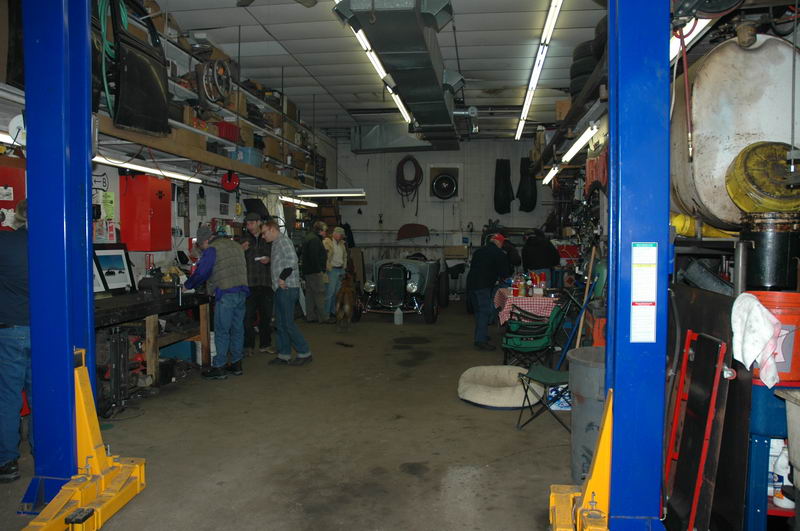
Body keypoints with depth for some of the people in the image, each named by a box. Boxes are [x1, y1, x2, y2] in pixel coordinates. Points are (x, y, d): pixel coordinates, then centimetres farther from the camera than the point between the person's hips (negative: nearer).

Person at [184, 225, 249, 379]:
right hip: (242, 292, 7)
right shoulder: (235, 245, 19)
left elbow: (201, 272, -9)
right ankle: (236, 364, 20)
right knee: (237, 329, 13)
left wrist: (187, 285, 6)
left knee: (221, 331, -1)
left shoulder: (212, 250, -5)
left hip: (225, 294, -7)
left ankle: (219, 368, 3)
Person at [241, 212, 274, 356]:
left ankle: (265, 344, 22)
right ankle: (248, 345, 10)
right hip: (249, 283, -1)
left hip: (266, 283, 1)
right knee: (248, 315, -1)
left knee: (266, 314, 10)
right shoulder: (244, 240, 6)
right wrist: (242, 251, -13)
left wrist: (269, 259, -9)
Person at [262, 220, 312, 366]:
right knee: (280, 323, 12)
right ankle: (284, 355, 19)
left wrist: (282, 277, -20)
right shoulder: (276, 243, 20)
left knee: (288, 323, -7)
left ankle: (304, 353, 1)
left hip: (287, 288, -10)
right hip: (281, 289, 10)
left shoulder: (283, 240, -11)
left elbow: (292, 260, -24)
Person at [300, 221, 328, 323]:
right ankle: (323, 317, -6)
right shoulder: (315, 239, -15)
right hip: (315, 272, -11)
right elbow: (314, 257, -23)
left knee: (310, 294, 12)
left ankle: (310, 316, 17)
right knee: (319, 294, -7)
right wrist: (319, 270, -19)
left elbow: (301, 252, 24)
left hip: (307, 271, 11)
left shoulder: (308, 238, 18)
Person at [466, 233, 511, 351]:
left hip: (471, 283, 8)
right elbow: (504, 274, -3)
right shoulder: (499, 254, -3)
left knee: (478, 311, 18)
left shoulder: (479, 251, 19)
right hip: (483, 286, -8)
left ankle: (481, 336, 27)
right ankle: (481, 341, -11)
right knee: (485, 311, -7)